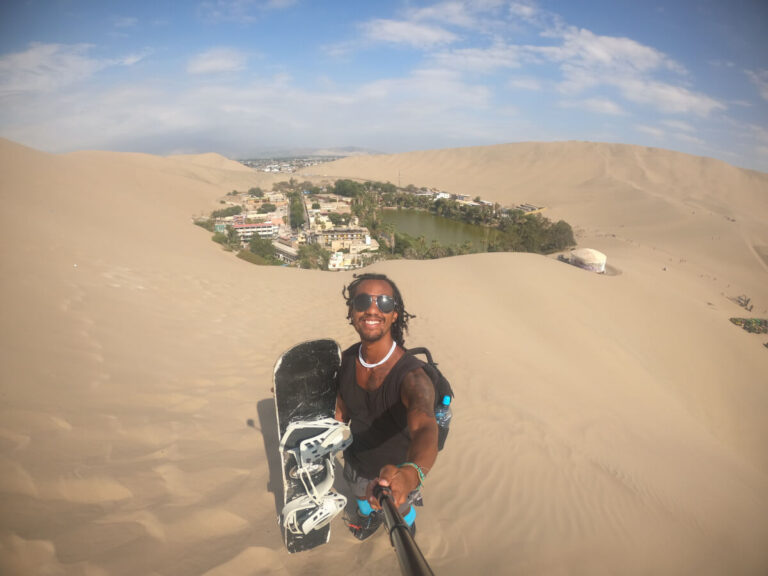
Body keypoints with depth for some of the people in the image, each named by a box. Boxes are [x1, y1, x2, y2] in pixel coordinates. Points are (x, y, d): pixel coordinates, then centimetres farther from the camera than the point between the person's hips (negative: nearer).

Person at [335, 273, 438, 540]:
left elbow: (425, 429, -55)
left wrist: (411, 473, -75)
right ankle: (369, 517, 70)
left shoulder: (413, 376, -38)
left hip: (397, 470, -3)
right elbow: (342, 410, -2)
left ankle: (407, 529, 65)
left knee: (401, 510, 29)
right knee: (362, 496, 35)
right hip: (357, 461, 4)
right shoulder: (347, 360, -20)